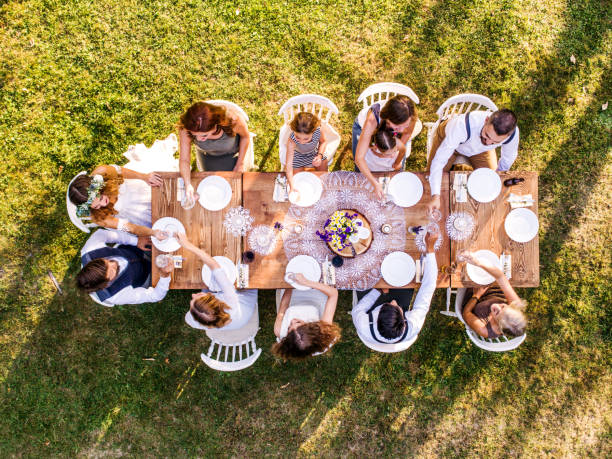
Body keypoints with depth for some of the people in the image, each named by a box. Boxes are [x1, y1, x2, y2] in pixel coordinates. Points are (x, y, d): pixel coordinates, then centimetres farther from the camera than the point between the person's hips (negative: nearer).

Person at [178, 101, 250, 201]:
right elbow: (184, 160, -28)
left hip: (231, 152, -1)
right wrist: (188, 185, -44)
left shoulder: (232, 120, -46)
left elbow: (245, 136, -21)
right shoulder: (185, 129, -42)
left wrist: (240, 164, -10)